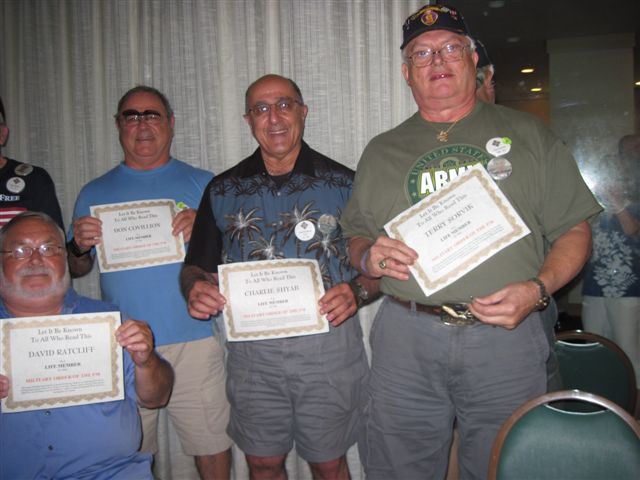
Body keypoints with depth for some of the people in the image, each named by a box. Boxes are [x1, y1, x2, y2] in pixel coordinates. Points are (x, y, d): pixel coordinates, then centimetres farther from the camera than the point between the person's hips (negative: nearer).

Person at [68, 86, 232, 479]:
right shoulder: (96, 192, 11)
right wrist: (80, 246, -8)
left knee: (212, 446, 5)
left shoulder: (202, 184, 6)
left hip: (194, 340, -1)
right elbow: (77, 270, 13)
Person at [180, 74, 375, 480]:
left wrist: (357, 291, -19)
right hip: (252, 349, 2)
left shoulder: (344, 183, -1)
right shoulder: (223, 190, 6)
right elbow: (198, 267, 10)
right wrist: (195, 289, -12)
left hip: (329, 343, -2)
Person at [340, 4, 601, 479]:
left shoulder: (527, 134, 7)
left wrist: (537, 289, -11)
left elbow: (574, 230, 6)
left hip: (506, 337, -1)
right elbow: (357, 237, 17)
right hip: (405, 338, 2)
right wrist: (369, 257, -6)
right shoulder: (381, 152, 12)